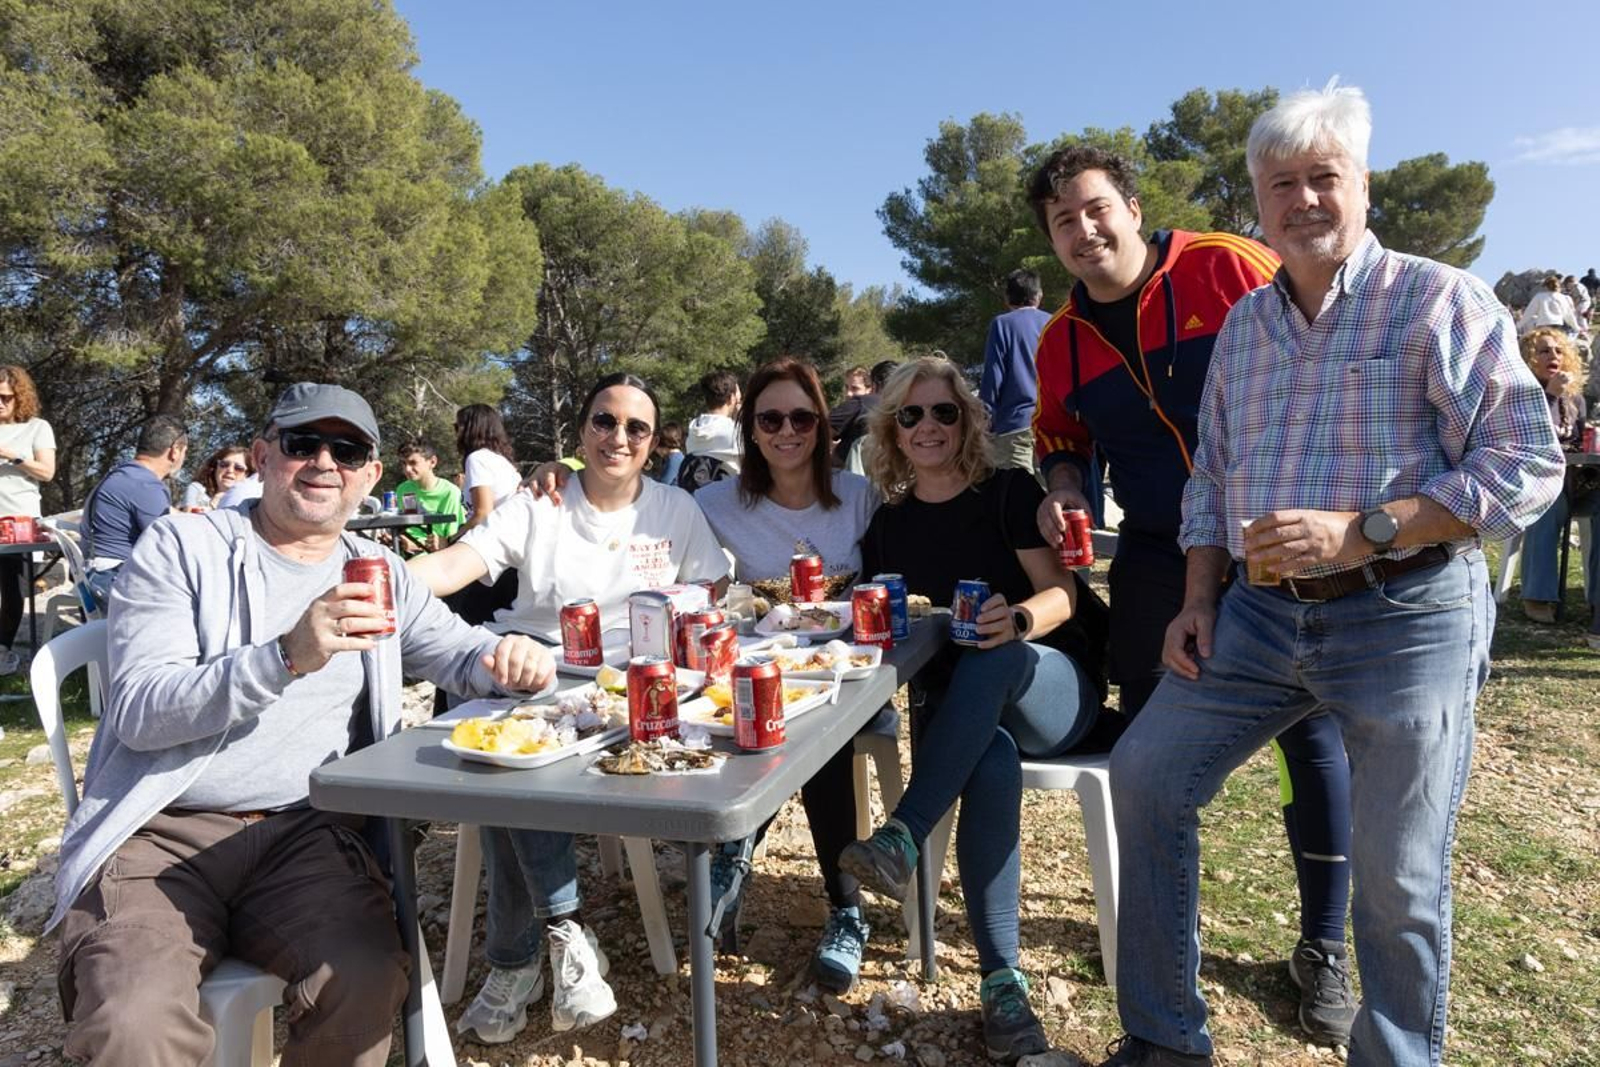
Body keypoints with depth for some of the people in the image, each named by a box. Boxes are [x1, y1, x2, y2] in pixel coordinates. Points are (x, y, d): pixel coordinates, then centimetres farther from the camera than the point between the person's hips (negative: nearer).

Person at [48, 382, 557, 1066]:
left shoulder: (378, 573, 15)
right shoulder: (182, 547, 2)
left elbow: (460, 651, 21)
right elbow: (140, 712, -8)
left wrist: (511, 655, -5)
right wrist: (288, 656, -25)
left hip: (306, 833, 3)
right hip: (162, 832, -2)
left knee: (364, 985, -25)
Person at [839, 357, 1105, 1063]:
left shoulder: (1009, 492, 0)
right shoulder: (888, 525, 10)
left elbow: (1062, 594, -9)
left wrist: (1017, 621, -31)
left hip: (1053, 689, -1)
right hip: (953, 707, 2)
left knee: (994, 657, -37)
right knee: (991, 765, -34)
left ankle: (901, 840, -40)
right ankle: (1002, 985, -28)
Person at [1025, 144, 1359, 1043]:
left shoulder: (1229, 269, -10)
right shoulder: (1061, 341, 4)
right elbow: (1062, 443, 18)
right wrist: (1065, 491, -4)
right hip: (1158, 556, 4)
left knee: (1314, 736, 3)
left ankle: (1324, 950, 22)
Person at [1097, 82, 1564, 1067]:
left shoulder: (1438, 300, -5)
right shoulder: (1243, 326, 13)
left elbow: (1528, 463, -12)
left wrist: (1361, 530, -21)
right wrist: (1199, 603, 6)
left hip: (1407, 617, -5)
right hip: (1263, 611, 6)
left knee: (1398, 878, 1)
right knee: (1146, 776, 3)